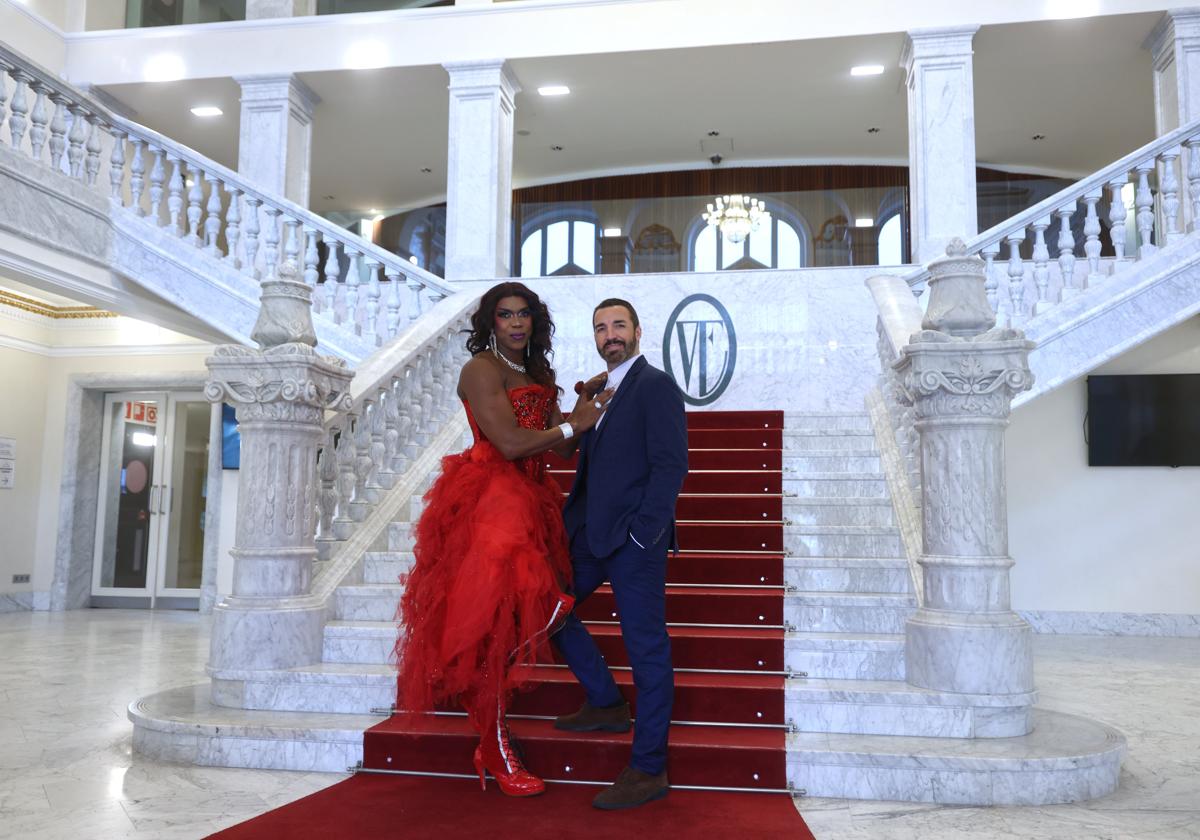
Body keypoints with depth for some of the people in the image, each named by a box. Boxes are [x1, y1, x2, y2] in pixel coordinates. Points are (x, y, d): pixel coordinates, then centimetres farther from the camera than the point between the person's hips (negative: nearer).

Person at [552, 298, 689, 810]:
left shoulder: (655, 386, -7)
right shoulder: (599, 390, 18)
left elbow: (671, 463, -15)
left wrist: (644, 532, -19)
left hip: (633, 538, -9)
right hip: (591, 536, 9)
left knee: (647, 650, -2)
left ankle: (648, 771, 8)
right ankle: (606, 705, 30)